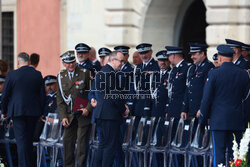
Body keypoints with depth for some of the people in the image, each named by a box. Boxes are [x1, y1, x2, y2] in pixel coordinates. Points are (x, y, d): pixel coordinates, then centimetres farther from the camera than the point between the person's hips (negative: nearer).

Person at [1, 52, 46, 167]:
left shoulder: (12, 75, -7)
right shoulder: (38, 75, 2)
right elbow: (42, 95, 6)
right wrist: (41, 112, 15)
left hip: (17, 112, -4)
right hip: (33, 112, 4)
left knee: (21, 141, -4)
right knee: (29, 140, 16)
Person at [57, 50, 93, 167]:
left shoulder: (85, 73, -2)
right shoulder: (61, 76, 8)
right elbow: (60, 99, 9)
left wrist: (88, 109, -11)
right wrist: (63, 117, 0)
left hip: (83, 113, -4)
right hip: (69, 115, 4)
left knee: (82, 141, -6)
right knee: (67, 141, 3)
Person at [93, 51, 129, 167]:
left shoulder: (102, 71, 17)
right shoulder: (111, 73, -16)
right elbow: (114, 95, -18)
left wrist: (122, 106, 13)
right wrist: (124, 110, -6)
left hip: (100, 114, 11)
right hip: (110, 114, -11)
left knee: (103, 144, 16)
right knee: (111, 145, -7)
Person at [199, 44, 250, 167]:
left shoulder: (214, 73, -8)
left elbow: (207, 98, -5)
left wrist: (203, 119, 3)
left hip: (219, 120, -3)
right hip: (238, 121, 3)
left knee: (219, 152, -2)